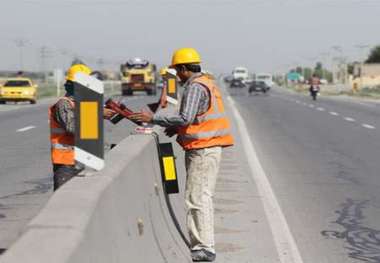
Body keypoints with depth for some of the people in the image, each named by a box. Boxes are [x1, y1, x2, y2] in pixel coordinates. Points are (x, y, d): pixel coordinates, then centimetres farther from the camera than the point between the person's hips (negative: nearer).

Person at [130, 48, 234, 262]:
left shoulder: (195, 87, -14)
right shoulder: (207, 83, 18)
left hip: (203, 149, -11)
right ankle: (203, 244, 20)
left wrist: (153, 118, -18)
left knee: (197, 198, -10)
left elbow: (185, 117, -23)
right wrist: (177, 128, 14)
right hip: (210, 147, 11)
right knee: (203, 197, 15)